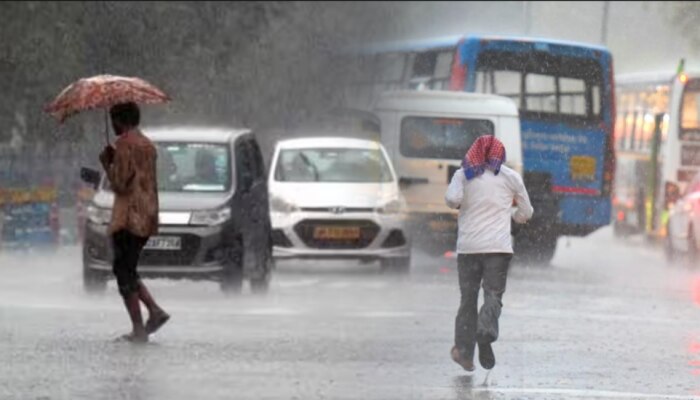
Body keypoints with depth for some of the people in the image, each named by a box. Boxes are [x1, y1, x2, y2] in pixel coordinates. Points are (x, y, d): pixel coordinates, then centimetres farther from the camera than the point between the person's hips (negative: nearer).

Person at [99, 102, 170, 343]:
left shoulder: (124, 144, -12)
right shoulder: (148, 145, 16)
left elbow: (120, 184, -16)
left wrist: (107, 164, -1)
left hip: (128, 217, -9)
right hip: (147, 218, 9)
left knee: (124, 272, -4)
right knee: (126, 270, 18)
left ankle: (138, 330, -7)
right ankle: (155, 311, 5)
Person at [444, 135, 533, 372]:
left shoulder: (463, 175, 7)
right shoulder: (510, 177, 10)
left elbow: (452, 198, -12)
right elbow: (526, 213, 17)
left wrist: (456, 205, 10)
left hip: (467, 246, 1)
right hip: (499, 246, -1)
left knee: (468, 298, 8)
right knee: (493, 295, -6)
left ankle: (464, 348, 1)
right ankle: (486, 331, -34)